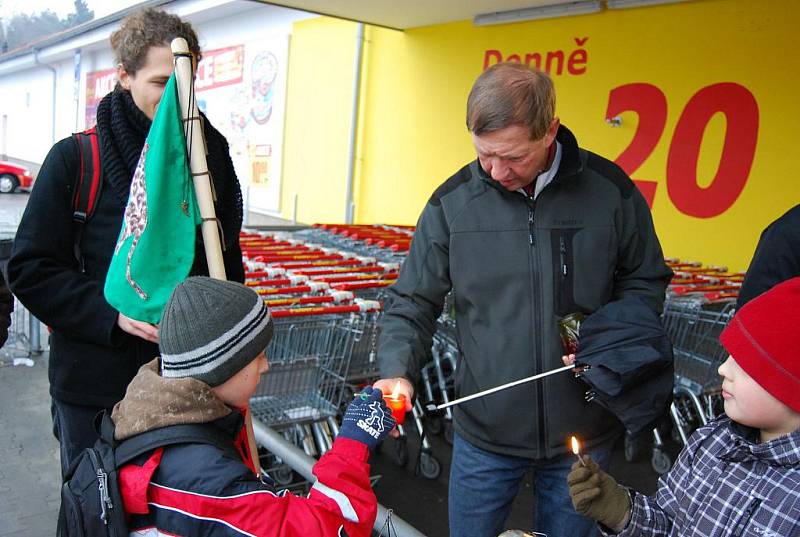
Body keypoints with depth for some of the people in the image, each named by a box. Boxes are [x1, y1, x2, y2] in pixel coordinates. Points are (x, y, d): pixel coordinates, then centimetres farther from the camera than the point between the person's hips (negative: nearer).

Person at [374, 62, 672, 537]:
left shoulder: (610, 191, -8)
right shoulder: (453, 201, -8)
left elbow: (646, 283, 5)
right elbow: (412, 302, -2)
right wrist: (397, 371, -19)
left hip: (584, 431, 0)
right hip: (484, 431, 0)